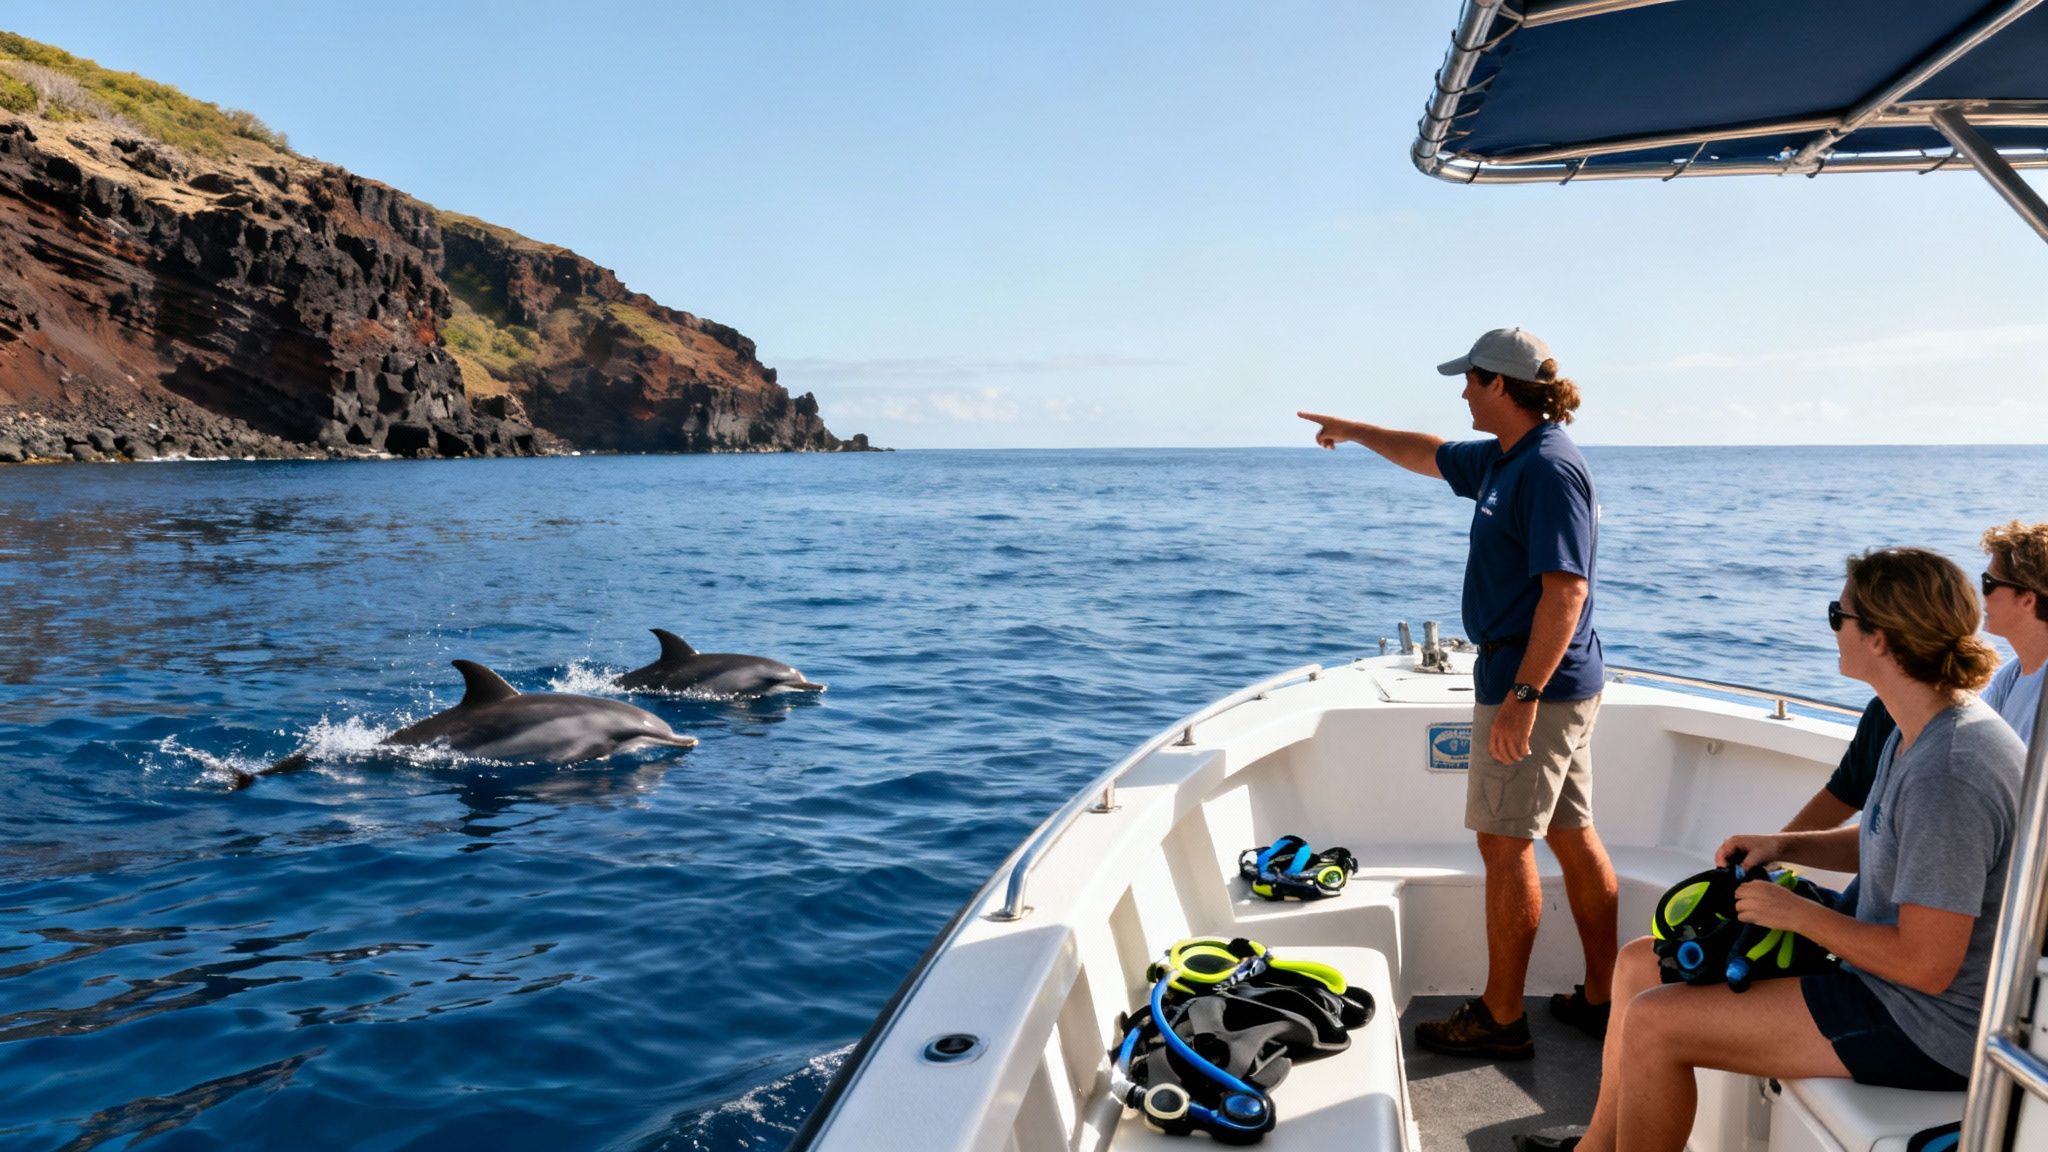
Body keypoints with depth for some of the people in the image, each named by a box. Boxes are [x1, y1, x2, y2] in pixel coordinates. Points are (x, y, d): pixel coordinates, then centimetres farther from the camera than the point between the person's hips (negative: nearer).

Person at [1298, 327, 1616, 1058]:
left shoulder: (1549, 467, -19)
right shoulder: (1503, 459, 12)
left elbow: (1566, 590, -26)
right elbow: (1432, 456, 32)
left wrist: (1522, 695, -29)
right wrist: (1356, 432, 42)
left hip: (1533, 684, -10)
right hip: (1561, 687, 10)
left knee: (1505, 843, -3)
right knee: (1572, 835, 13)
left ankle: (1500, 1019, 7)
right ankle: (1600, 998, 23)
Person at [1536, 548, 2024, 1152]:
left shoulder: (1947, 775, -29)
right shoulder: (1917, 732, 4)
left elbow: (1925, 965, -29)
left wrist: (1797, 912, -16)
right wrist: (1782, 845, 4)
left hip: (1926, 1027, -10)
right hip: (1885, 981, 10)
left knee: (1652, 1023, -16)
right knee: (1640, 963, 10)